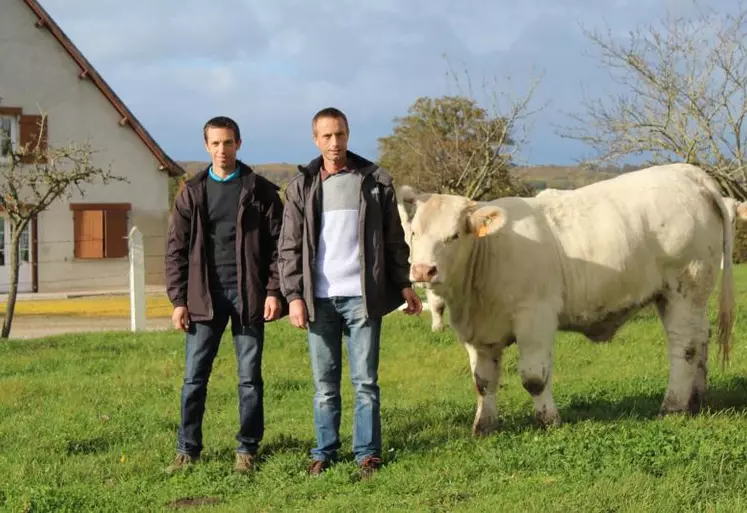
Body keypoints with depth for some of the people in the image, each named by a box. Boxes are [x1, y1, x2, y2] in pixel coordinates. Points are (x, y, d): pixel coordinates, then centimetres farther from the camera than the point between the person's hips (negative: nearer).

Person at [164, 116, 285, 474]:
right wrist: (179, 300, 1)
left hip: (248, 295, -1)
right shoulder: (191, 193, 8)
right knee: (194, 377, 1)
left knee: (250, 377, 4)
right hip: (204, 296, 1)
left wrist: (274, 291, -7)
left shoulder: (260, 191, 4)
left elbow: (277, 243, 2)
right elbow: (176, 249, 7)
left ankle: (247, 450, 14)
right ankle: (187, 450, 9)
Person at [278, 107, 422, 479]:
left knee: (365, 381, 1)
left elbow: (394, 239, 8)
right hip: (319, 299, 1)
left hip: (362, 296, -1)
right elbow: (289, 248, 4)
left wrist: (403, 284, 5)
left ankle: (368, 453, 9)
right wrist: (294, 296, -4)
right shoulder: (301, 186, 5)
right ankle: (324, 452, 16)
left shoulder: (375, 181, 4)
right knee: (324, 383, 7)